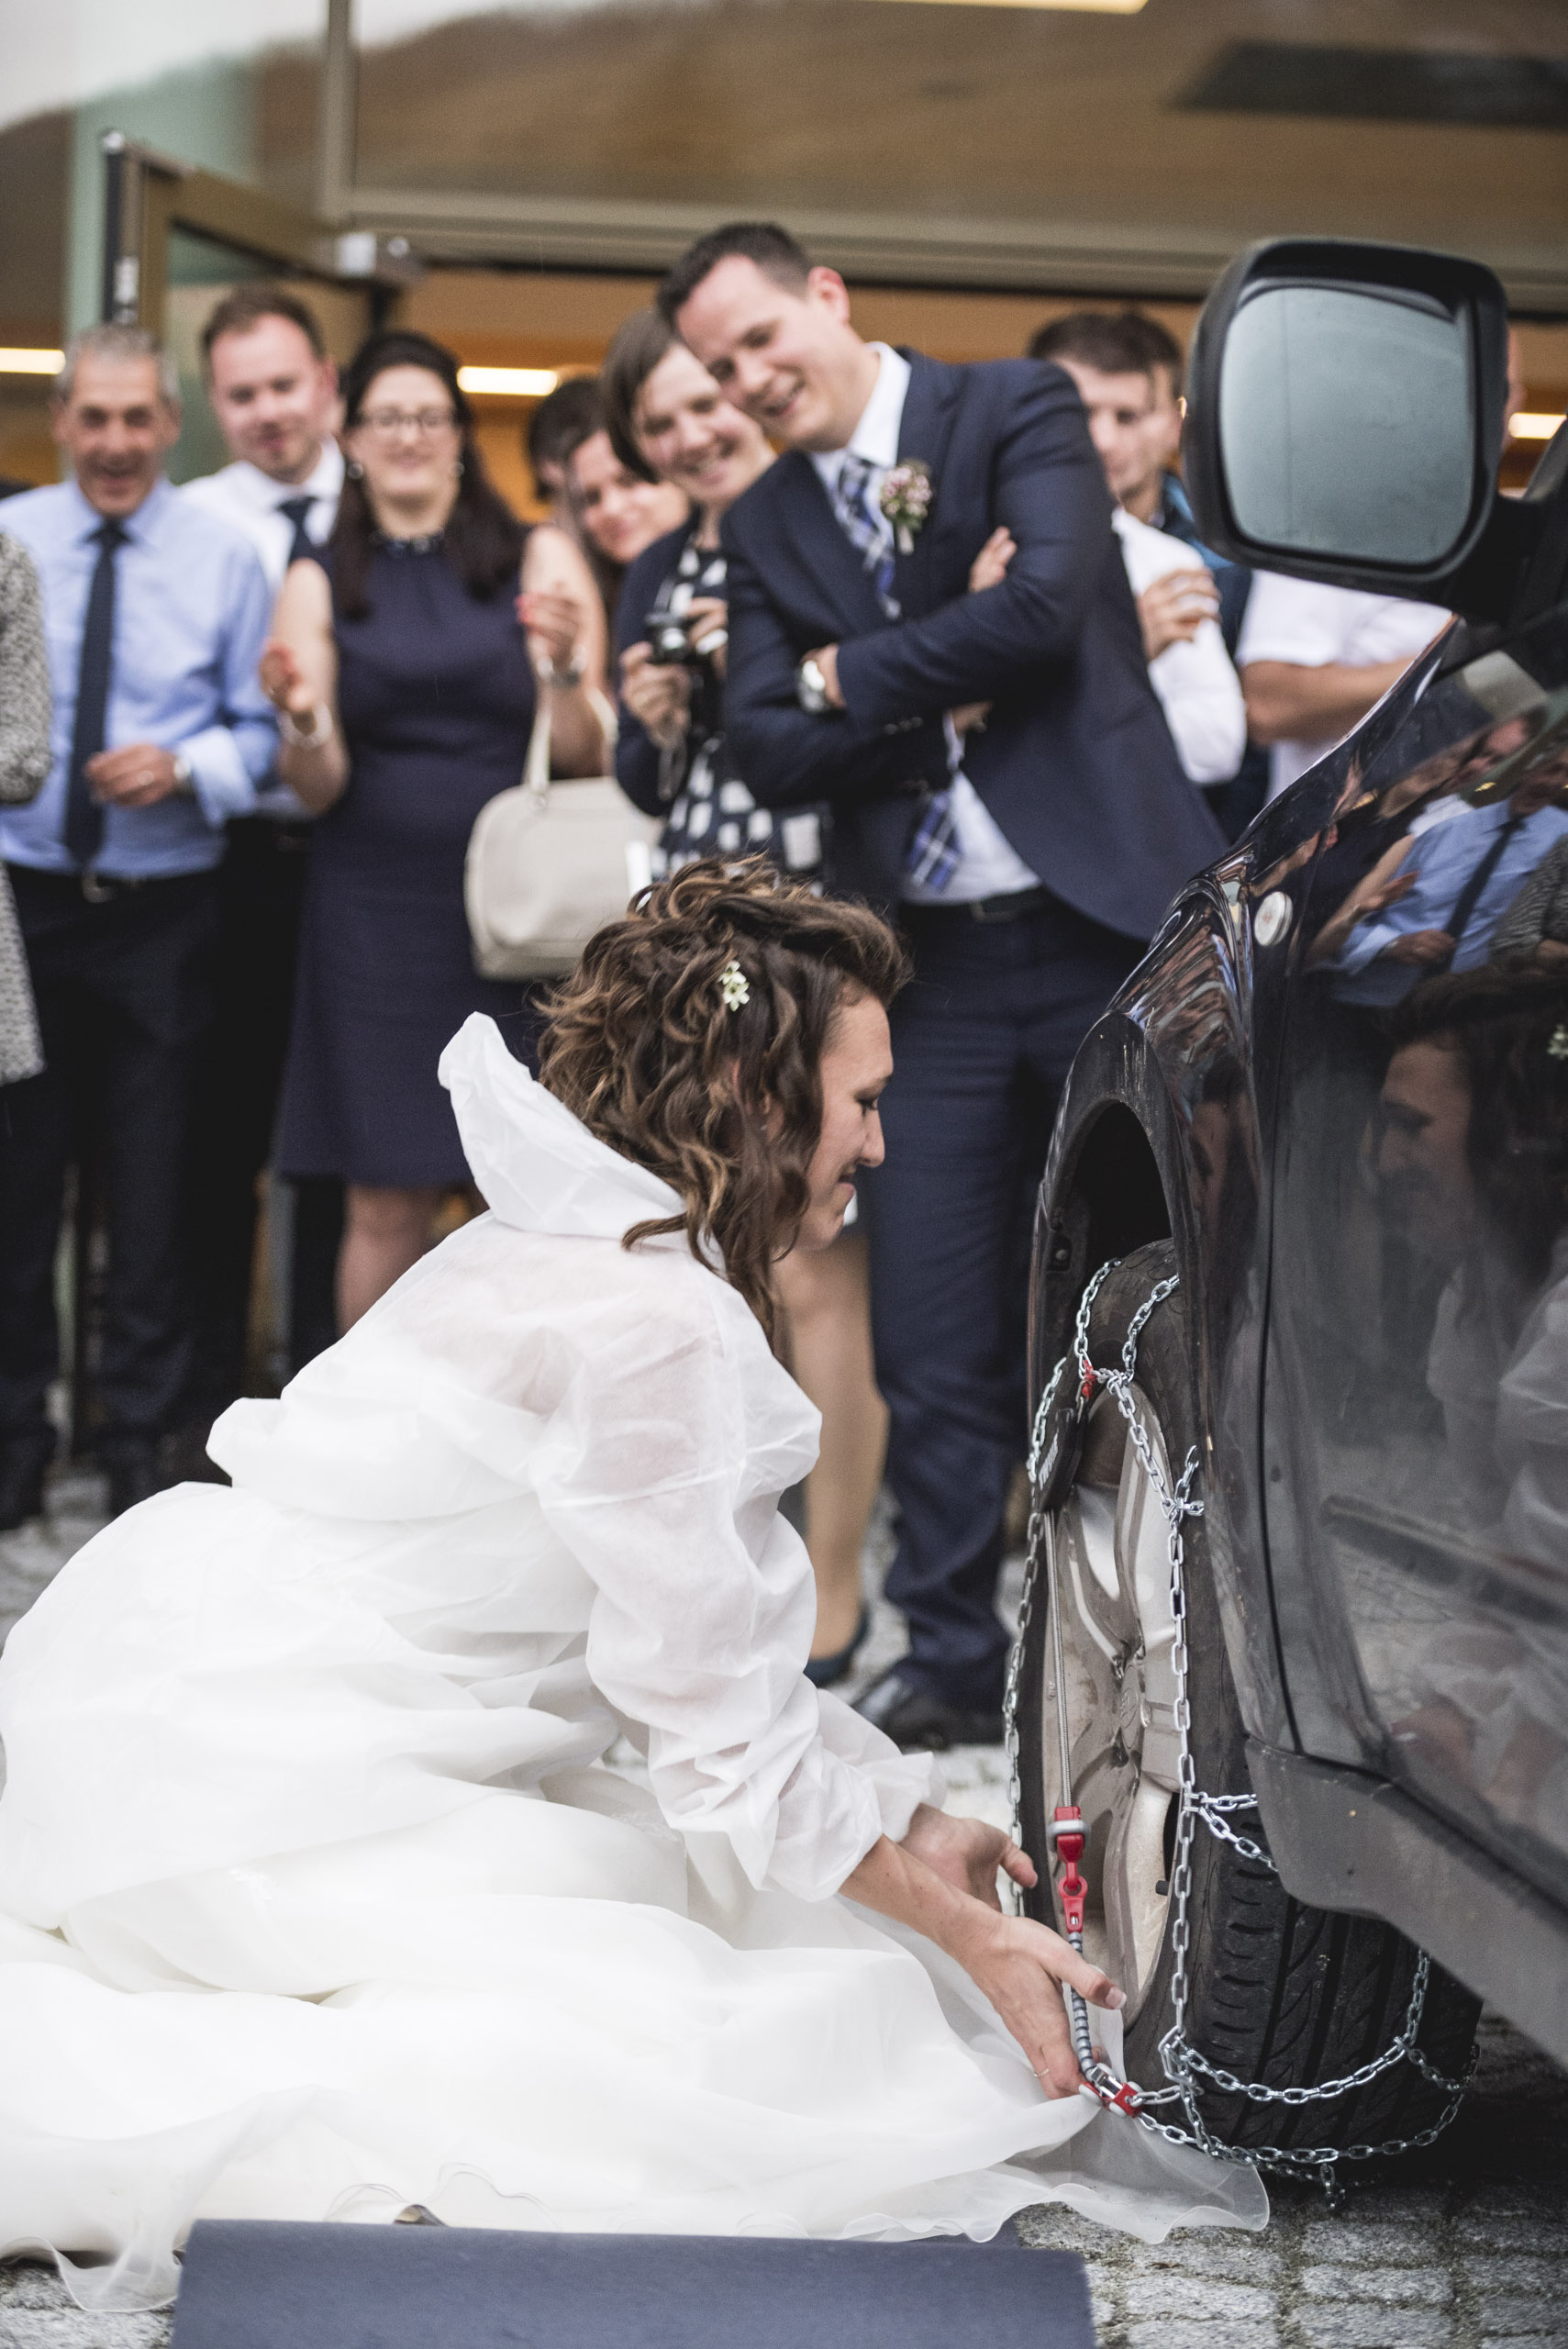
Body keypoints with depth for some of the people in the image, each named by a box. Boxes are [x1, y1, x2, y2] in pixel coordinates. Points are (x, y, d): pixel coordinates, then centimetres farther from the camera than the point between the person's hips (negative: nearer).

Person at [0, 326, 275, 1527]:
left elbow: (262, 730, 1)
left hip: (164, 916, -1)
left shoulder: (223, 557, 1)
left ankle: (142, 1439, 18)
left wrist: (186, 767, -16)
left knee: (155, 1181, 5)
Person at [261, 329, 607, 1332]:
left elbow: (588, 757, 1)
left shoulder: (540, 561, 5)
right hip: (375, 915, 1)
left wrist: (564, 667, -18)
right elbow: (319, 789, 4)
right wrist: (301, 720, -17)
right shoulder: (321, 585, 10)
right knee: (386, 1206, -1)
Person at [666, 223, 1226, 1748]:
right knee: (935, 1339, 4)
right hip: (933, 968, 4)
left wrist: (854, 677, -7)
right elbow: (771, 753, 2)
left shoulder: (1016, 412, 0)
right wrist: (942, 700, -11)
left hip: (1106, 923, -4)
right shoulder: (762, 529, 12)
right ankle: (952, 1660, 15)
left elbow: (1047, 604, -17)